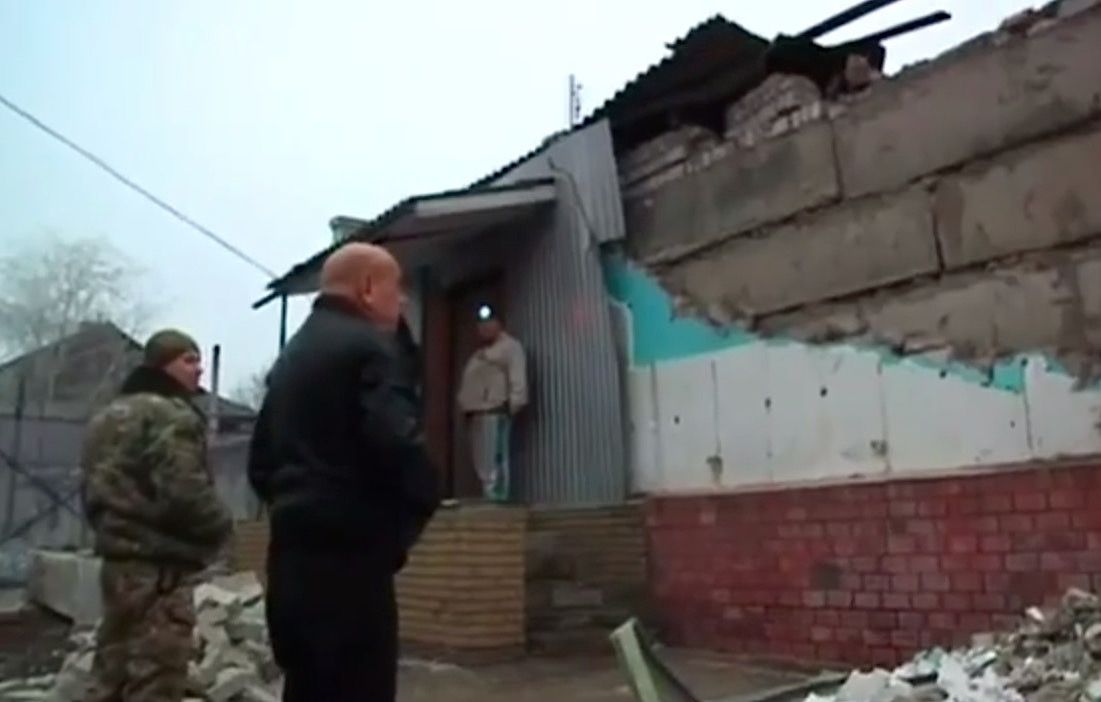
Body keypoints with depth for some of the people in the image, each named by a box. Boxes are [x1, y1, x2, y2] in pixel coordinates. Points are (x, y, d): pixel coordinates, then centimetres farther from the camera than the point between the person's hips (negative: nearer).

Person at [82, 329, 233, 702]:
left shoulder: (113, 413, 18)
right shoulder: (170, 415, -15)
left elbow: (94, 492, 21)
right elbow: (185, 492, -24)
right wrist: (221, 525, -7)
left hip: (120, 556, 10)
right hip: (159, 564, -10)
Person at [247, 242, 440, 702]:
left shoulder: (291, 355, 17)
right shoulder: (369, 347, -10)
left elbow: (260, 461, 19)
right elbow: (399, 445, -23)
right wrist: (419, 507, -6)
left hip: (293, 551, 9)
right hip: (350, 556, -9)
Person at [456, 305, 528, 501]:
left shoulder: (509, 346, 2)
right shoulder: (479, 353, 29)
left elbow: (518, 376, -11)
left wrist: (513, 402, -21)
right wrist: (465, 406, 16)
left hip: (494, 411, -9)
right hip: (475, 412, 9)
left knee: (493, 460, -15)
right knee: (481, 461, 6)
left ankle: (495, 498, -16)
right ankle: (489, 497, 10)